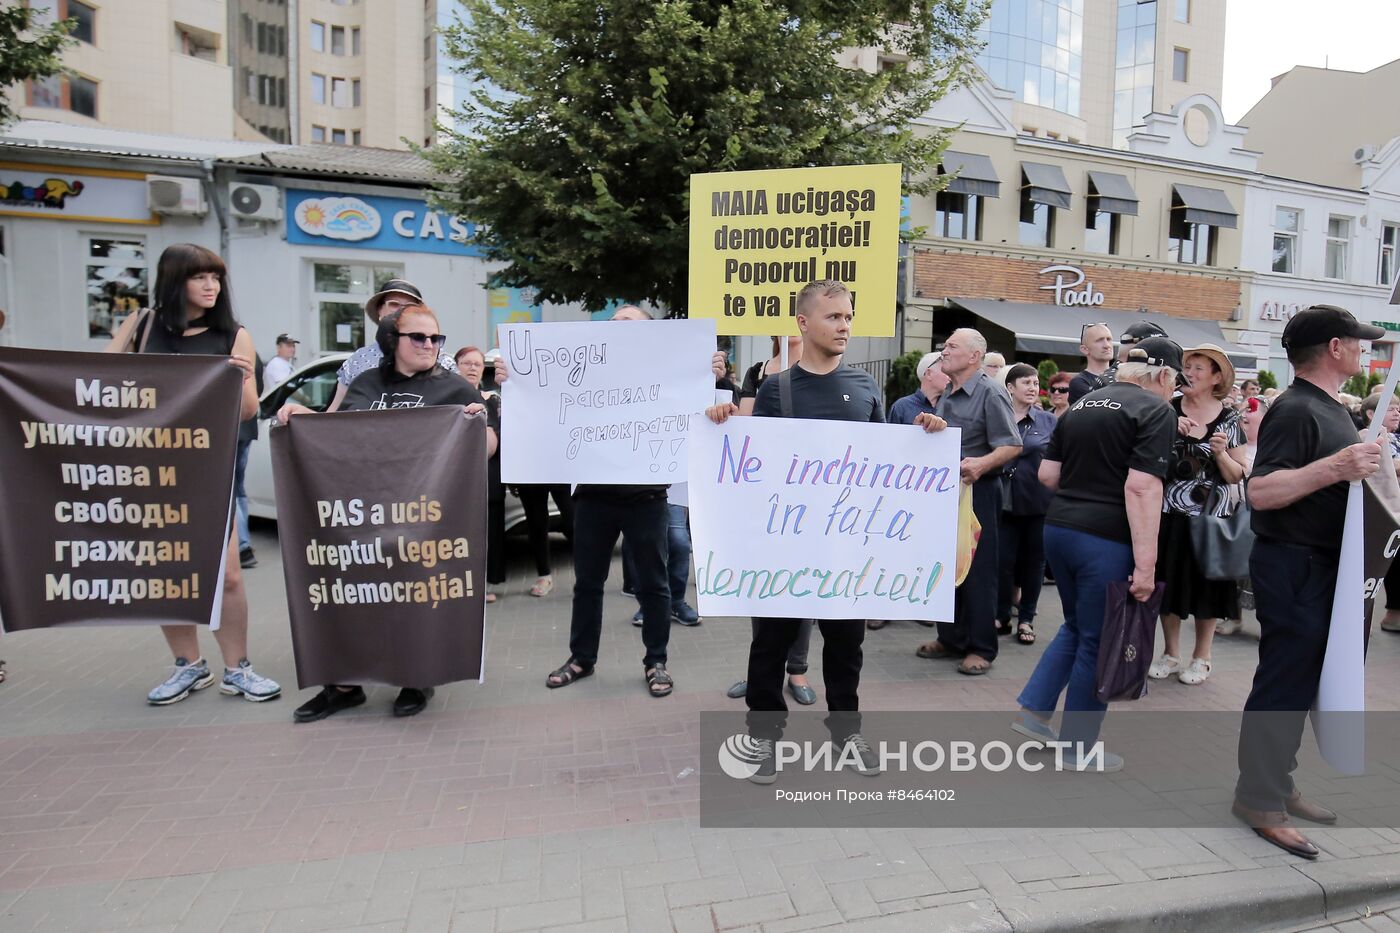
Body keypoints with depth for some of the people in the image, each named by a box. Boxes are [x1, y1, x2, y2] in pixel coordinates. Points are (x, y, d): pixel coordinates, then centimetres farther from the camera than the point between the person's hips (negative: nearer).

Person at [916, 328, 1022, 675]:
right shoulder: (944, 396, 14)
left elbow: (1012, 445, -16)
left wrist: (981, 464, -30)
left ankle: (981, 648, 11)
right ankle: (950, 638, 25)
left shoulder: (990, 394, -10)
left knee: (977, 569, 0)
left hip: (977, 491, -7)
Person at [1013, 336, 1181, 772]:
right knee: (1098, 641, 7)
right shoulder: (1156, 411, -7)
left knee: (1076, 627, 23)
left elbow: (1047, 475, 11)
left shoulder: (1081, 405, 13)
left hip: (1058, 528, 7)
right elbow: (1141, 487, -18)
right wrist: (1146, 564, -18)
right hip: (1105, 539, -7)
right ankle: (1076, 748, 20)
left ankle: (1032, 709, 23)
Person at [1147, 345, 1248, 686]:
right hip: (1170, 512, 1)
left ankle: (1201, 657, 24)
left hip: (1210, 516, -1)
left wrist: (1220, 453, -16)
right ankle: (1170, 653, 24)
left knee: (1206, 585, 7)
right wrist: (1168, 429, -15)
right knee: (1168, 582, 8)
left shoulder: (1229, 419, 0)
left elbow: (1237, 476, 1)